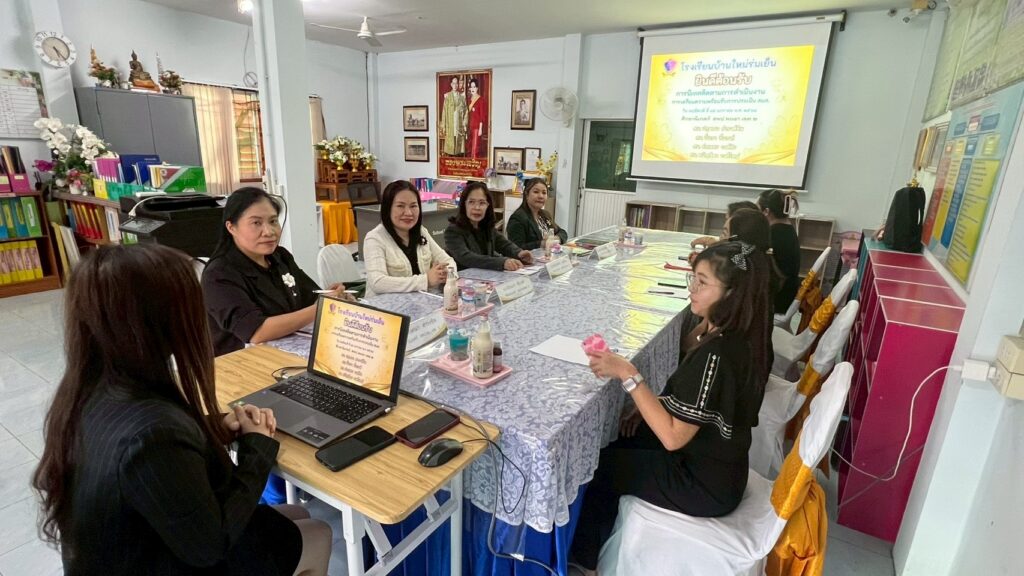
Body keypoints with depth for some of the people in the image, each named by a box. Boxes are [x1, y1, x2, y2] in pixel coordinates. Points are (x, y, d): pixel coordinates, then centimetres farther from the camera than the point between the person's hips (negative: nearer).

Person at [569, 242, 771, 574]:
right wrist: (651, 404, 1)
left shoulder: (716, 354, -33)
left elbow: (673, 437, -30)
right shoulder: (739, 336, -3)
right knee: (615, 438, 16)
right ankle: (599, 545, 32)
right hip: (717, 464, 9)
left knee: (597, 463, 5)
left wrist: (628, 375, -30)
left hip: (704, 484, -8)